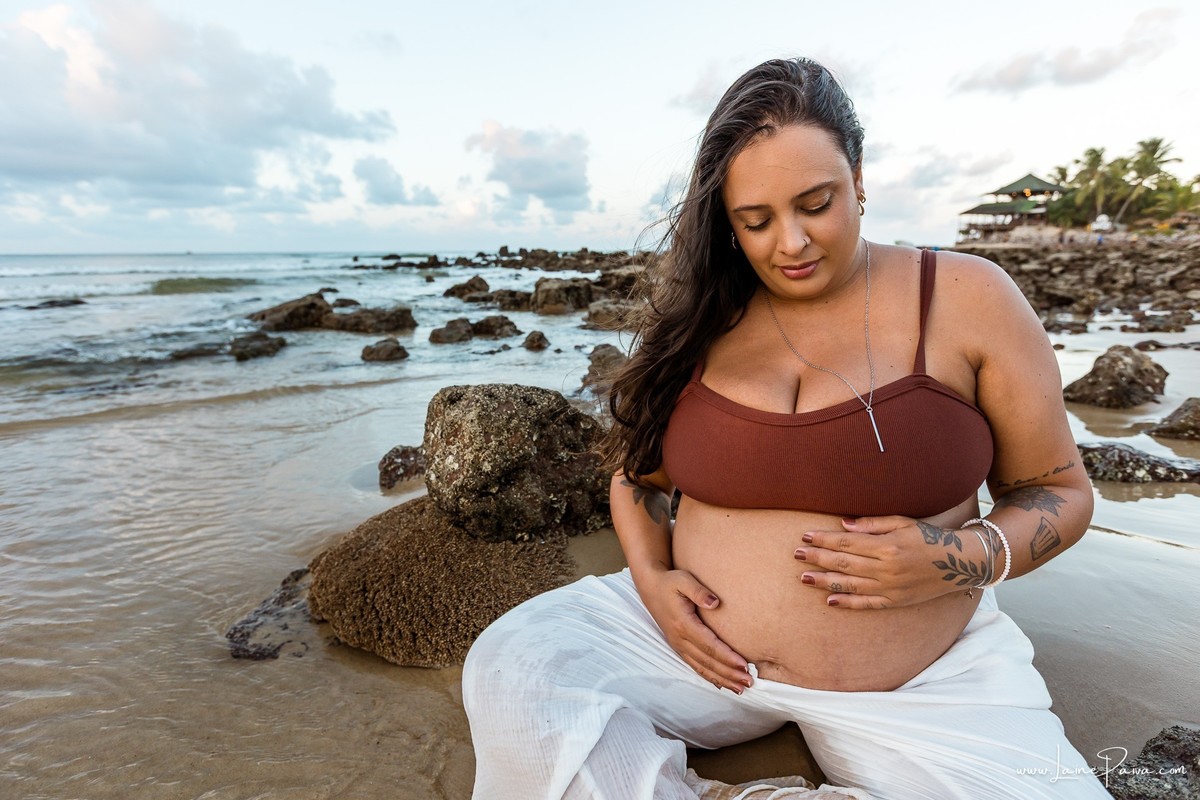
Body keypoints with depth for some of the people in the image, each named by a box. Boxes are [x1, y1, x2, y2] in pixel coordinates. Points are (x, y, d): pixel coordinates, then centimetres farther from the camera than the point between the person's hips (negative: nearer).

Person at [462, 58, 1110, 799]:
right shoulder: (698, 320, 0)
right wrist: (651, 576, -8)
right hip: (703, 643, 1)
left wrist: (967, 557, -17)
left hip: (915, 681, 0)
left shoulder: (966, 299, -4)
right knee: (509, 669, -18)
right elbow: (637, 473, 10)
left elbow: (1060, 491, 4)